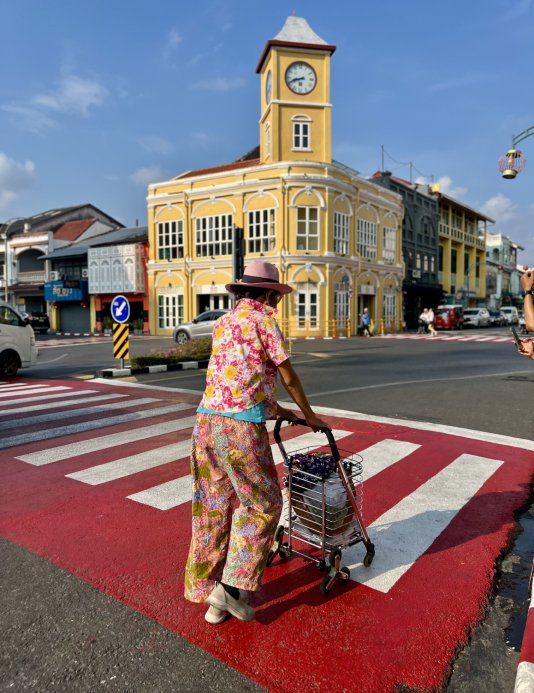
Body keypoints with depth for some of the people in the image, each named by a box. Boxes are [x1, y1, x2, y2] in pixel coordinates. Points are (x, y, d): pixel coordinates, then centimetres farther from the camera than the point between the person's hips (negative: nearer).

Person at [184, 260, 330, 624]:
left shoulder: (223, 323, 19)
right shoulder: (263, 320, -3)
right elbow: (289, 378, 1)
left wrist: (277, 409, 32)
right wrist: (311, 416, 15)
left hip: (207, 419, 8)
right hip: (241, 426, -8)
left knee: (213, 508, 15)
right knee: (262, 503, 10)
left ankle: (211, 595, 27)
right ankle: (232, 586, 10)